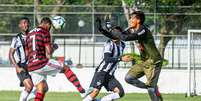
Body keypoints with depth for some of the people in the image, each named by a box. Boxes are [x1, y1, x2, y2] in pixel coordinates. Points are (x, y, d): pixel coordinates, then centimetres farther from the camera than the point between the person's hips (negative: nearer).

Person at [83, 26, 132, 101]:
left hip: (110, 75, 7)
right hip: (101, 72, -7)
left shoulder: (122, 45, 9)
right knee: (95, 92, -22)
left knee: (120, 93, -7)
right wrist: (121, 59, -31)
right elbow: (107, 59, -26)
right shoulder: (109, 44, -12)